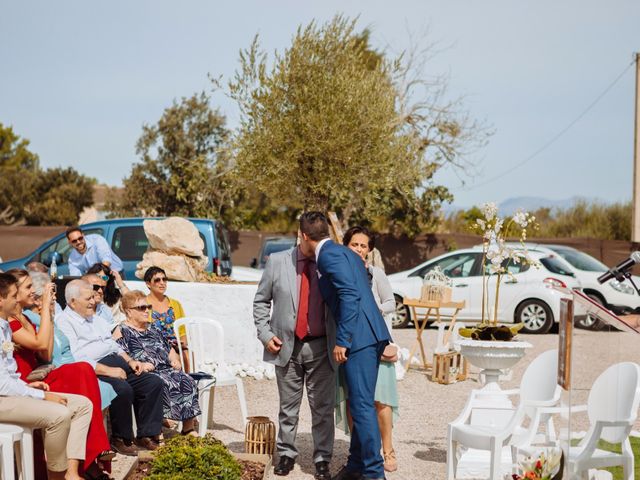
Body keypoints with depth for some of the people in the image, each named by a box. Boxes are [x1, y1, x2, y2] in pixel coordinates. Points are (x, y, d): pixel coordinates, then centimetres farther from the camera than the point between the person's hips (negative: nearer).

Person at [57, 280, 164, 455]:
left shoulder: (96, 318, 24)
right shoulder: (64, 322, -6)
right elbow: (76, 358, -18)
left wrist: (130, 361, 10)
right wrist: (108, 371, -22)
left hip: (117, 364, 9)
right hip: (93, 370, -9)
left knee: (154, 382, -4)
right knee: (123, 389, -34)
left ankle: (146, 435, -1)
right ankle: (120, 439, -13)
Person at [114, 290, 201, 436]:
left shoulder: (152, 330, 29)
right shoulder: (122, 331, 6)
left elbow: (169, 349, 33)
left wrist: (175, 360, 11)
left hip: (165, 369, 7)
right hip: (145, 374, -6)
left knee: (188, 382, -18)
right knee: (161, 384, -36)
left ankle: (188, 428, -15)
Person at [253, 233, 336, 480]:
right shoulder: (277, 261, 1)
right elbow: (261, 300, 7)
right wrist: (265, 334, -1)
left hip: (321, 347, 0)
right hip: (287, 346, 1)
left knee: (322, 407, 3)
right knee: (288, 406, 11)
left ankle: (322, 459, 13)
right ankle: (286, 454, 25)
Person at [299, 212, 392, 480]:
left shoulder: (330, 254, -9)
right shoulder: (342, 253, 21)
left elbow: (350, 295, -19)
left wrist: (342, 341, -19)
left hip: (360, 338, -10)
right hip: (367, 337, 10)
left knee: (362, 405, -7)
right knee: (358, 404, 16)